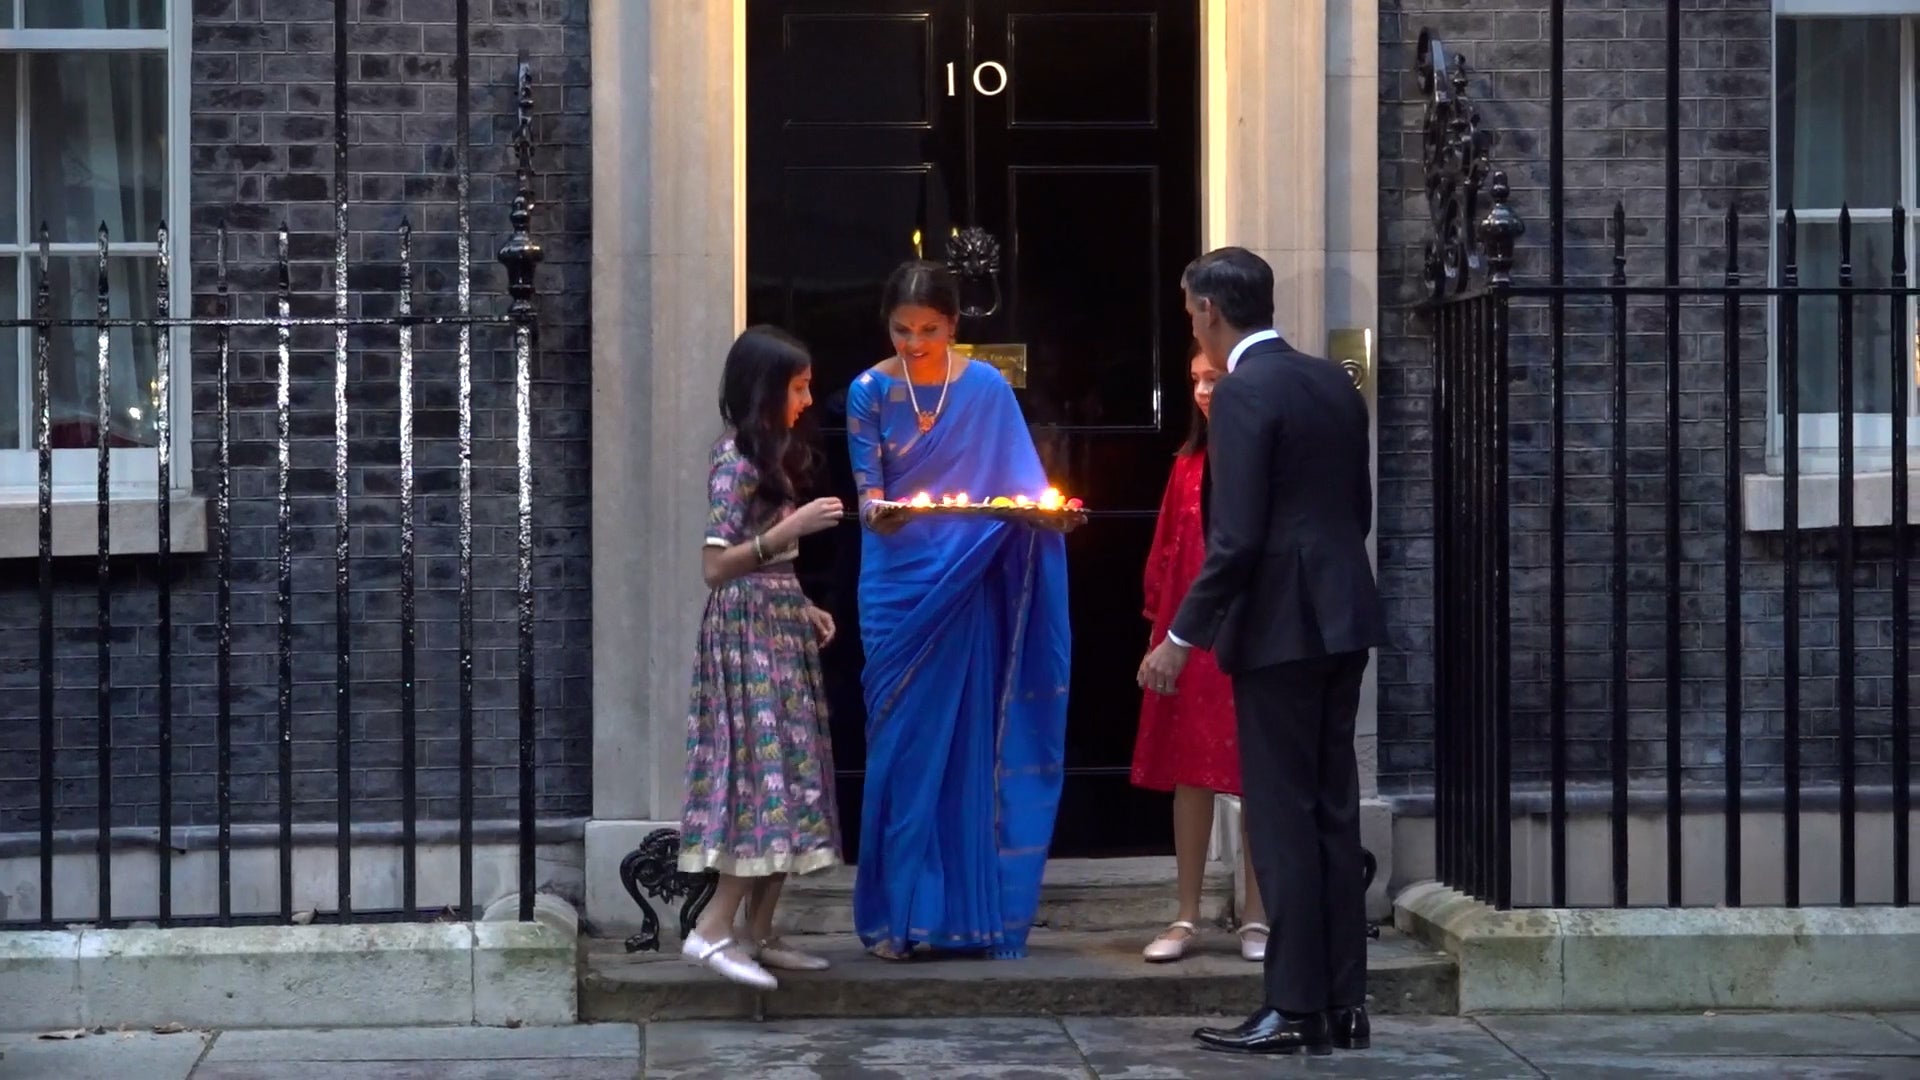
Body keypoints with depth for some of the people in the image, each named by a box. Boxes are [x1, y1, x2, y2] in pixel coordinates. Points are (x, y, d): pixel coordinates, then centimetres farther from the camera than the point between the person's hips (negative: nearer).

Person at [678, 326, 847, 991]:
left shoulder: (770, 455, 15)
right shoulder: (737, 461, -13)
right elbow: (716, 567, -18)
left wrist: (804, 608, 12)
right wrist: (789, 531, -24)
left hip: (780, 631, 9)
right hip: (748, 634, -9)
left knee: (784, 780, 7)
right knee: (768, 778, -14)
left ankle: (759, 934, 8)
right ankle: (712, 931, -14)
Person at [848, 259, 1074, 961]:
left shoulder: (988, 389, 4)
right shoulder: (870, 391, 3)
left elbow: (1021, 483, 5)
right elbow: (867, 483, -1)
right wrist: (877, 509, -24)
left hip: (971, 587, 0)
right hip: (898, 583, 0)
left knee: (972, 739, 0)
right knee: (903, 739, -3)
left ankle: (973, 910, 6)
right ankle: (899, 913, 2)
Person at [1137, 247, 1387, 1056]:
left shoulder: (1244, 393, -13)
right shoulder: (1334, 382, 11)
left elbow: (1237, 536, -18)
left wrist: (1183, 637, -13)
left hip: (1280, 626, -8)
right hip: (1342, 619, 8)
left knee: (1282, 817, -3)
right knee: (1332, 812, 11)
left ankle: (1297, 1011, -1)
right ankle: (1345, 1003, 14)